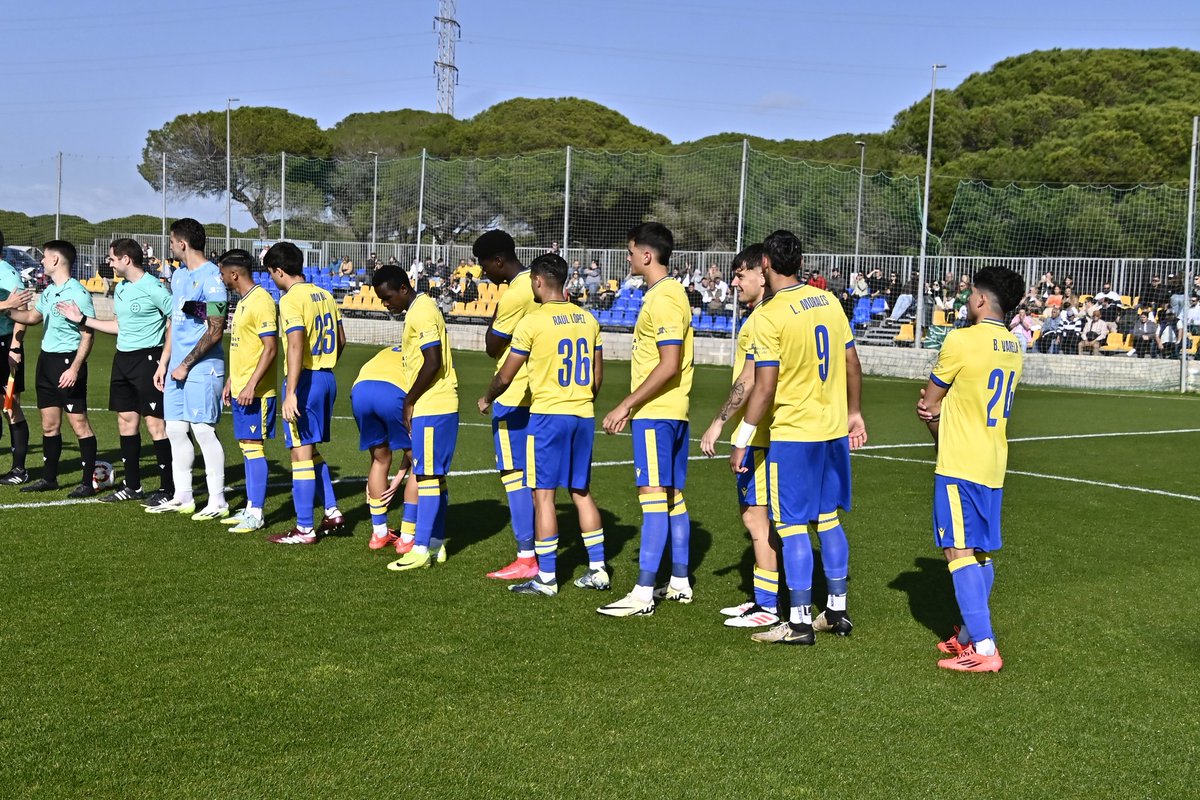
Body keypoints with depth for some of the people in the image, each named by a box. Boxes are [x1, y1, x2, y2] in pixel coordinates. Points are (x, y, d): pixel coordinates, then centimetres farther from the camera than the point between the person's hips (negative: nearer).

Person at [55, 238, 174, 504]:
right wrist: (81, 319, 22)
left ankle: (168, 489, 0)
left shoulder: (153, 287, -13)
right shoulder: (120, 288, 14)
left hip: (147, 359, -9)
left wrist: (165, 360, -17)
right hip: (122, 359, 9)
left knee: (155, 423, -7)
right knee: (126, 420, 11)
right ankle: (132, 486, 20)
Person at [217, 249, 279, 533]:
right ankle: (251, 508, 17)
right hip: (239, 389, 9)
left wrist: (251, 385, -23)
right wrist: (230, 382, 21)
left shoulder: (261, 301, -15)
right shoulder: (243, 301, 16)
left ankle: (256, 514, -2)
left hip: (255, 392, -9)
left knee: (253, 446, -6)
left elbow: (270, 348, -20)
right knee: (246, 447, 11)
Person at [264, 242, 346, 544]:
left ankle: (305, 529, 3)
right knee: (312, 451, 20)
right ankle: (332, 512, 21)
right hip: (327, 378, 8)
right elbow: (340, 340, 17)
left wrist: (291, 393, -25)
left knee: (301, 453, -2)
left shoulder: (290, 300, -14)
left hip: (305, 380, -8)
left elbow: (296, 346, -24)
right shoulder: (325, 296, 11)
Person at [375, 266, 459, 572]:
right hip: (436, 406, 10)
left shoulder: (421, 313, -15)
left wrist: (409, 400, -12)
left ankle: (421, 548, -3)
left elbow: (433, 363, -22)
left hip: (432, 408, -10)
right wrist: (412, 401, 18)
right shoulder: (421, 308, 16)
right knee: (435, 476, 13)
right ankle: (436, 543, 19)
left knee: (427, 475, -7)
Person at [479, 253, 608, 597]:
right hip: (584, 415, 6)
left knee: (543, 494, 0)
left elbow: (505, 376, -5)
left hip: (548, 414, -6)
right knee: (581, 492, 15)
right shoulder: (587, 319, 7)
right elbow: (597, 377, 12)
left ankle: (546, 578, 3)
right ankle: (598, 569, 17)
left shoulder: (532, 321, -10)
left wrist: (487, 399, 14)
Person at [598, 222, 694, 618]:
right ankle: (679, 583, 22)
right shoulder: (670, 293, 16)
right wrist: (631, 406, 21)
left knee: (653, 495, -10)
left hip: (655, 413, -11)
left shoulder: (662, 299, -16)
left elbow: (669, 366, -23)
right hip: (672, 411, 11)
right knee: (673, 496, 14)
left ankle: (643, 594, -10)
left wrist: (626, 406, -19)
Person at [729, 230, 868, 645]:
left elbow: (765, 388, -18)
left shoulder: (770, 316, -15)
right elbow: (852, 363, 10)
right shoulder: (828, 301, 5)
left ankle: (799, 622, 5)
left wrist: (741, 440, -11)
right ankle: (837, 611, 24)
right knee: (829, 520, 16)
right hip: (834, 429, 7)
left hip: (792, 434, -7)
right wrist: (854, 413, 21)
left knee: (792, 526, 1)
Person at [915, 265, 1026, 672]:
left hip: (959, 466, -8)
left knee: (960, 552, -7)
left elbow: (928, 402, -4)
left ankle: (983, 649, -9)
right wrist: (938, 411, -4)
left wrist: (940, 436, 13)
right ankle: (970, 634, 24)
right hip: (994, 466, 8)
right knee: (981, 554, 15)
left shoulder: (961, 340, -14)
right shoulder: (1013, 348, 10)